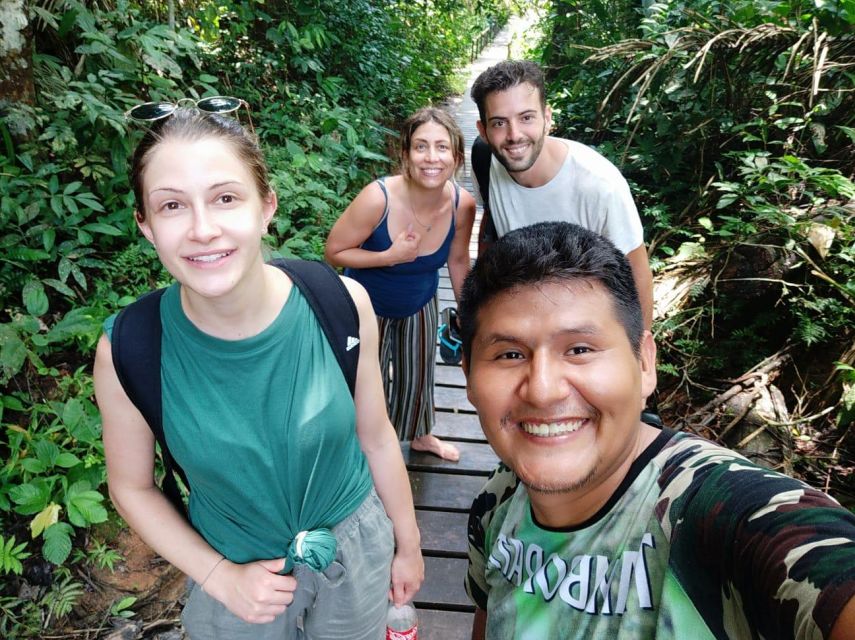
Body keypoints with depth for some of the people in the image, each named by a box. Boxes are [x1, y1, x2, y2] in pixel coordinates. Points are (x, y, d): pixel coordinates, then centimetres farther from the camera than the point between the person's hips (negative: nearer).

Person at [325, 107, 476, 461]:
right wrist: (390, 257, -34)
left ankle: (421, 435, 55)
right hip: (369, 305, -3)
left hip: (420, 304, 4)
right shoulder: (378, 198, -35)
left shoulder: (463, 204, -22)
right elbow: (334, 252, -22)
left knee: (419, 374, 25)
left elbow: (458, 261, -4)